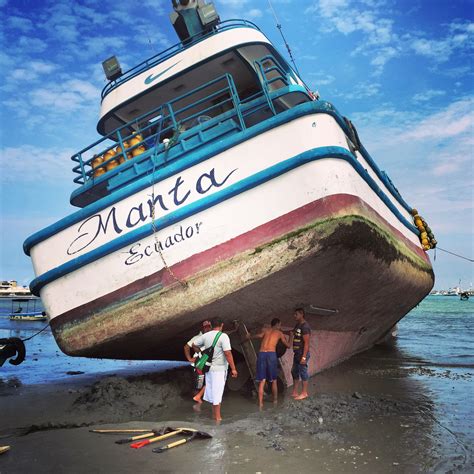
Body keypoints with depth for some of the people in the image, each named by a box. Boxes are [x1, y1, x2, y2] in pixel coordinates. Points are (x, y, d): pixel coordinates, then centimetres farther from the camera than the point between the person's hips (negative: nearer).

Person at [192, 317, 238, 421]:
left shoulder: (205, 336, 2)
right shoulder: (223, 336, -16)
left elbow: (194, 345, 12)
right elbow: (228, 353, -20)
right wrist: (233, 369, -16)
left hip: (209, 367, 6)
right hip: (219, 368, -6)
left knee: (211, 390, 17)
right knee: (217, 392, 2)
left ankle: (214, 413, 30)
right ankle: (217, 417, 11)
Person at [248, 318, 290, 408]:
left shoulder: (265, 329, 19)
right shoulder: (279, 333, 17)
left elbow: (259, 335, -4)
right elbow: (288, 345, 22)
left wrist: (250, 336, 12)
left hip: (261, 354, 2)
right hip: (271, 354, -1)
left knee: (262, 381, 6)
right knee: (273, 380, 17)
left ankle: (260, 403, 4)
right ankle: (275, 400, 27)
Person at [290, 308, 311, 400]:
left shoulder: (305, 326, -18)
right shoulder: (297, 325, 11)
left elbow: (306, 343, -20)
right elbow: (292, 333, 32)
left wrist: (304, 357, -23)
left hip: (302, 354, -10)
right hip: (297, 353, 10)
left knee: (303, 373, 0)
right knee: (294, 372, 14)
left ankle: (304, 393, 12)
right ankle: (295, 392, 22)